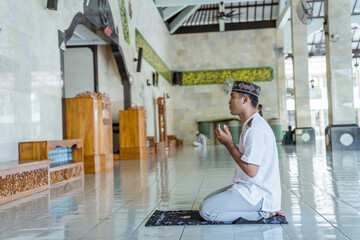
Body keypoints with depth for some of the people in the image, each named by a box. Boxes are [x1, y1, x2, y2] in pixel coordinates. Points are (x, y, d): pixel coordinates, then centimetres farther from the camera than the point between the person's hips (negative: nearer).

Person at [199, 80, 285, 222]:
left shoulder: (255, 128, -20)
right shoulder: (250, 124, 15)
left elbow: (251, 170, -24)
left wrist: (229, 144, -15)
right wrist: (227, 142, 8)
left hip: (258, 194, -11)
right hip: (250, 188, 11)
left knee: (206, 210, -16)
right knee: (208, 200, 14)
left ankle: (263, 213, -8)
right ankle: (264, 209, 6)